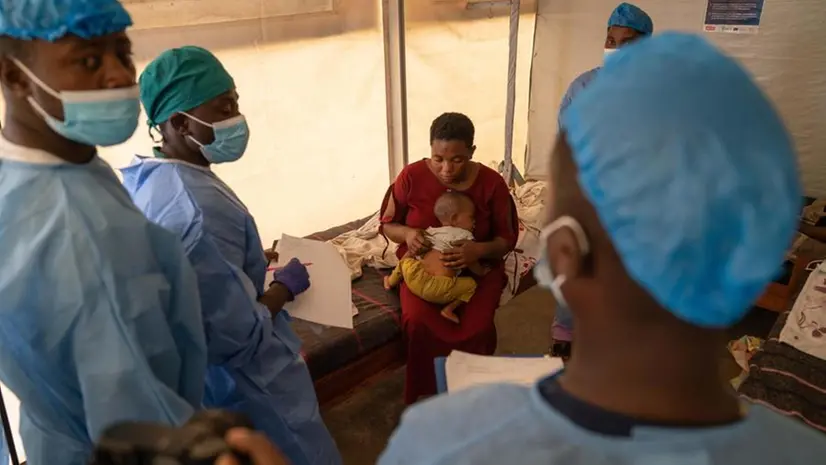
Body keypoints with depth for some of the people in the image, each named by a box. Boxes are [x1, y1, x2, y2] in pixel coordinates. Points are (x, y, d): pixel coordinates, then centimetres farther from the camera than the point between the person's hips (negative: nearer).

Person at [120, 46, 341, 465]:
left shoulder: (145, 179, -1)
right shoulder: (198, 208, -32)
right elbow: (239, 336, -30)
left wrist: (253, 267, 6)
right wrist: (286, 286, -14)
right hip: (246, 386, -9)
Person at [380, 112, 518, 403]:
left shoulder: (491, 183, -10)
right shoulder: (412, 176, -9)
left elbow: (507, 239, -3)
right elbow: (387, 224, 3)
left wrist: (479, 250, -26)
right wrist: (407, 234, -21)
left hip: (478, 267, 0)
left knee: (477, 328, -28)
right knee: (417, 322, -29)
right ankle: (427, 393, -4)